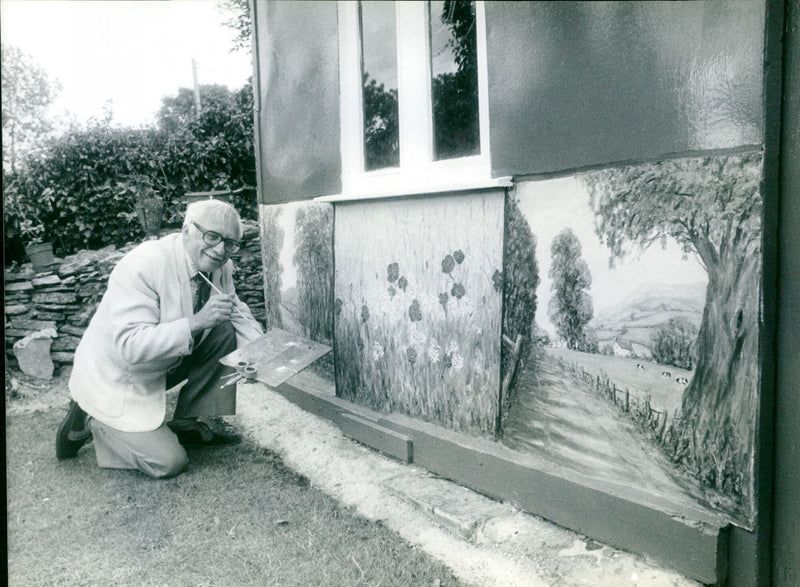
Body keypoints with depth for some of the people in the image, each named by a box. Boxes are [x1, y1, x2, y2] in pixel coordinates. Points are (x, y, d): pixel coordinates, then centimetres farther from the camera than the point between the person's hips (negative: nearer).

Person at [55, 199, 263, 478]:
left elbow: (238, 314, 4)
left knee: (226, 332, -10)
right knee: (169, 462, -13)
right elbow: (131, 347, -36)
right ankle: (90, 421, 10)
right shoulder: (143, 265, -29)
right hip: (114, 379, -7)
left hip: (164, 365, 7)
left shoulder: (220, 267, -7)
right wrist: (197, 322, -43)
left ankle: (190, 424, 4)